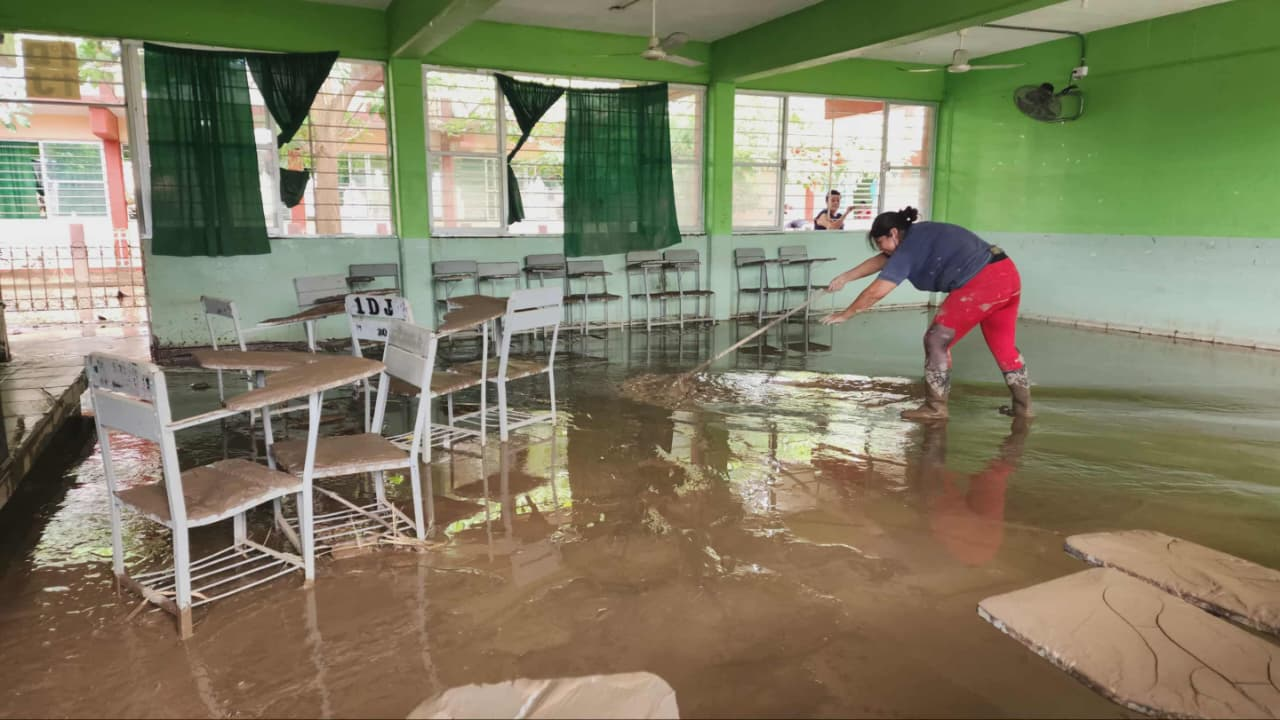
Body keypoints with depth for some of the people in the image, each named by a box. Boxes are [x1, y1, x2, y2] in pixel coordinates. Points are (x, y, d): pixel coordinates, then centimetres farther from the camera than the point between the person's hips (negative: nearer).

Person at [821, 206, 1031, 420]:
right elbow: (880, 261, 30)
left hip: (981, 283, -10)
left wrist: (844, 315, 6)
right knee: (1004, 346, 19)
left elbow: (876, 292, -5)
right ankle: (1023, 406, 27)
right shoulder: (918, 236, 20)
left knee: (937, 341, 1)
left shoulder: (909, 248, -6)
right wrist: (844, 278, 34)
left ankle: (935, 407, 5)